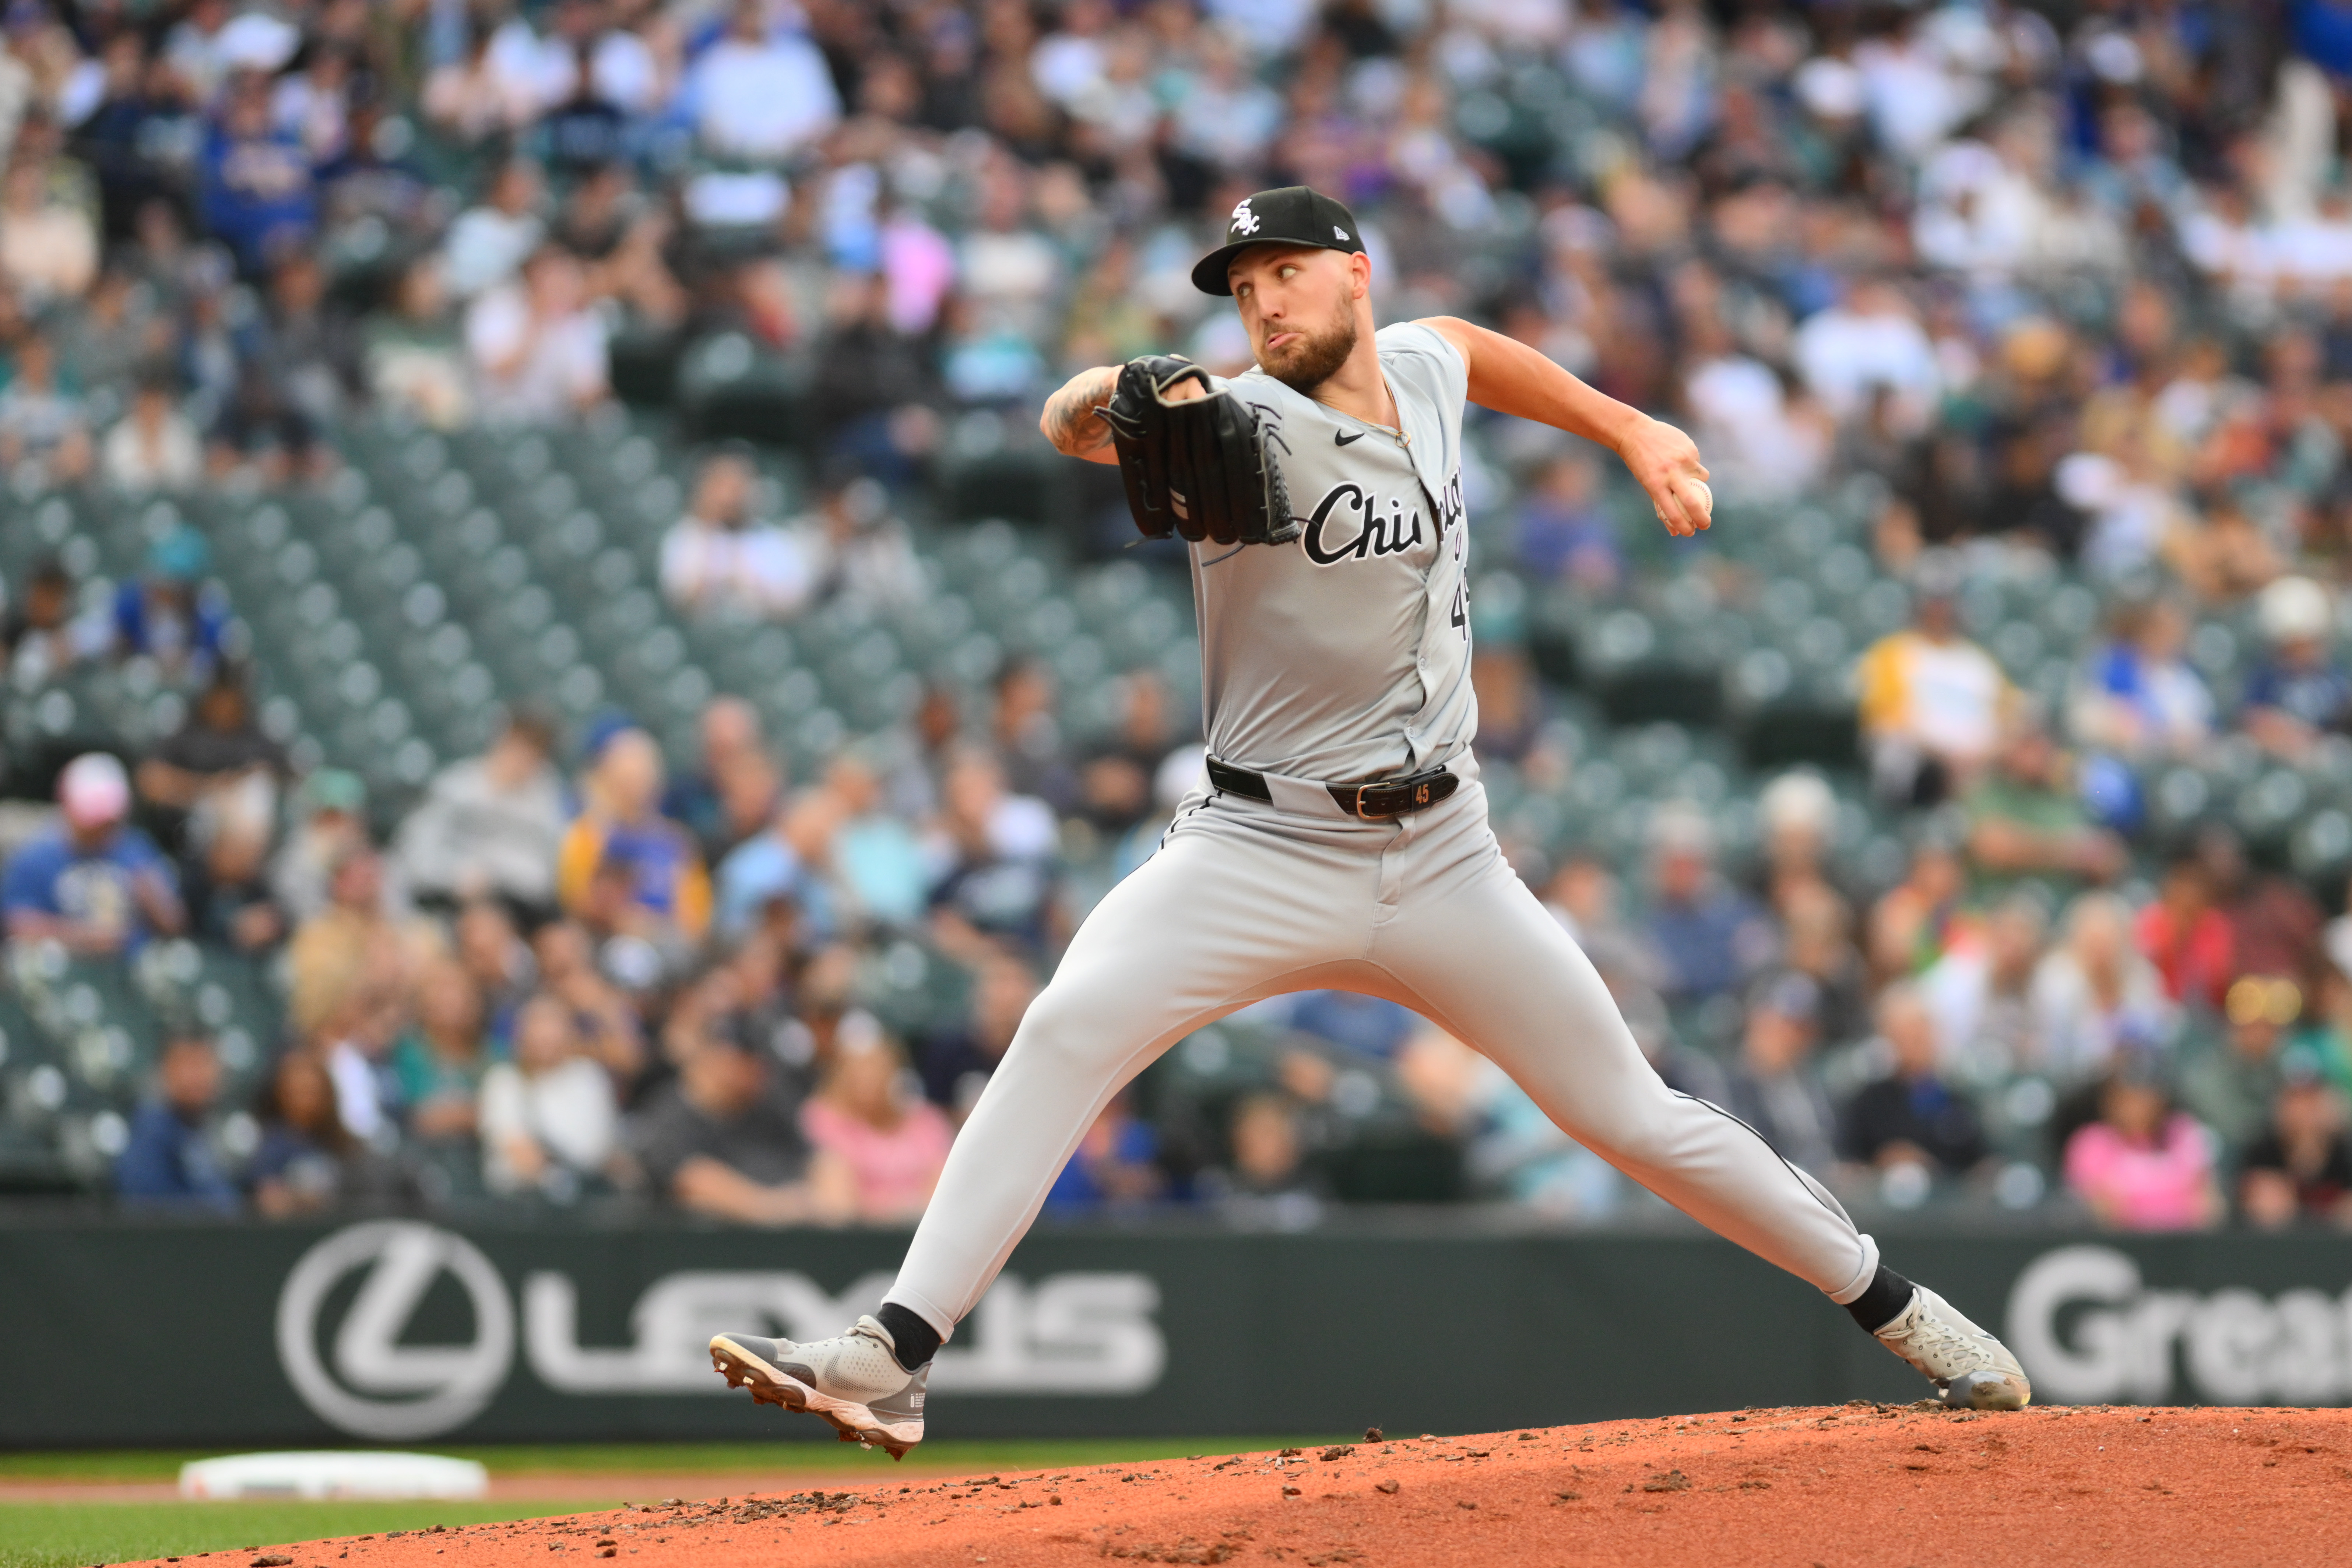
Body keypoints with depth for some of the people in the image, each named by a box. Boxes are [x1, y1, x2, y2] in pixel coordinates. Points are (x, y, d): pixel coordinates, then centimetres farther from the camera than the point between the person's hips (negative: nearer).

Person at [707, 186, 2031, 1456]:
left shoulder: (1423, 369, 3)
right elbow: (1069, 424, -32)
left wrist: (1631, 430, 27)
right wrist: (1108, 405, -53)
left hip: (1442, 863, 3)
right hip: (1264, 854, -3)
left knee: (1630, 1115, 8)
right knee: (1068, 1031, -26)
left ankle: (1889, 1302, 26)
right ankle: (894, 1358, -30)